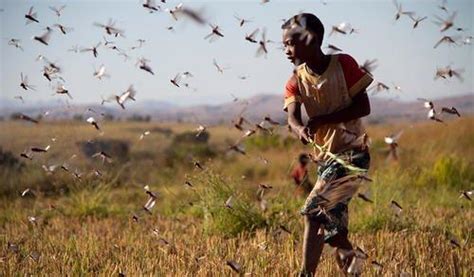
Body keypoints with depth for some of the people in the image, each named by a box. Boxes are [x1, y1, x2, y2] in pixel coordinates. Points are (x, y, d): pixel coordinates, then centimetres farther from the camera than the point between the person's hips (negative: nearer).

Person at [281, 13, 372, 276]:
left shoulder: (344, 64, -10)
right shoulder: (296, 81, 1)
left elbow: (364, 106, -13)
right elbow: (292, 116, -14)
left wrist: (321, 120, -21)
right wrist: (301, 130, -40)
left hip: (353, 152, -6)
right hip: (326, 156, 6)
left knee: (314, 210, -20)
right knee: (332, 223, 9)